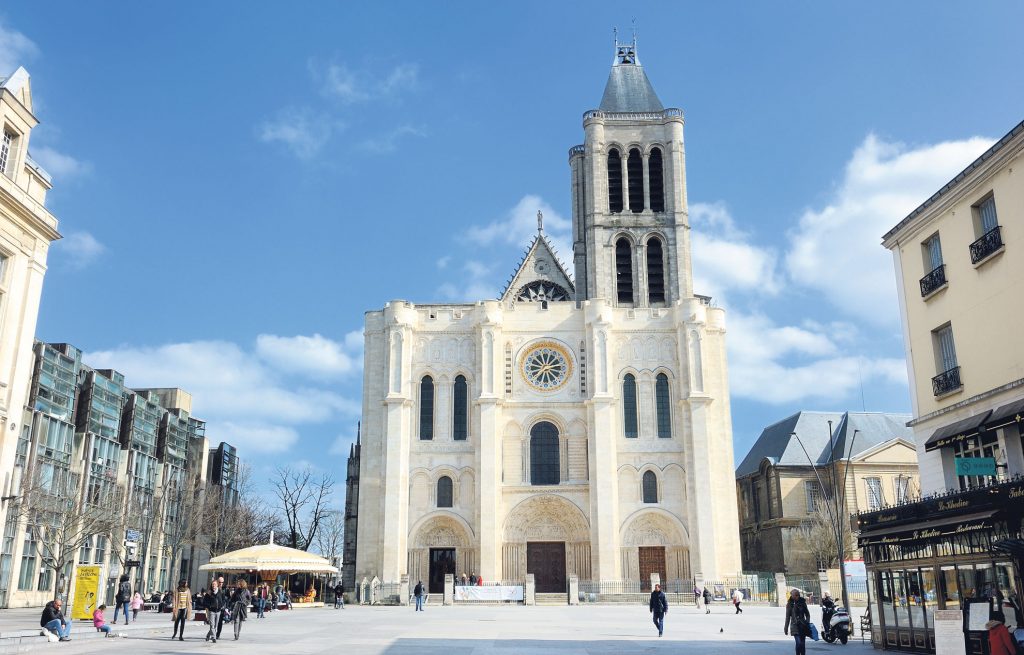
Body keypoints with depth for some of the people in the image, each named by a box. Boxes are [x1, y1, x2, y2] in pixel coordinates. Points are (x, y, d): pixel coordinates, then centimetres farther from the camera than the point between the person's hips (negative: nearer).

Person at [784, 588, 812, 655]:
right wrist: (786, 628, 4)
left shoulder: (802, 602, 3)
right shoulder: (789, 604, -2)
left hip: (803, 626, 2)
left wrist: (807, 622, -4)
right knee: (799, 643, -15)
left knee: (803, 643, 5)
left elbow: (807, 614, 12)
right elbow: (788, 616, 4)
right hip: (795, 626, -2)